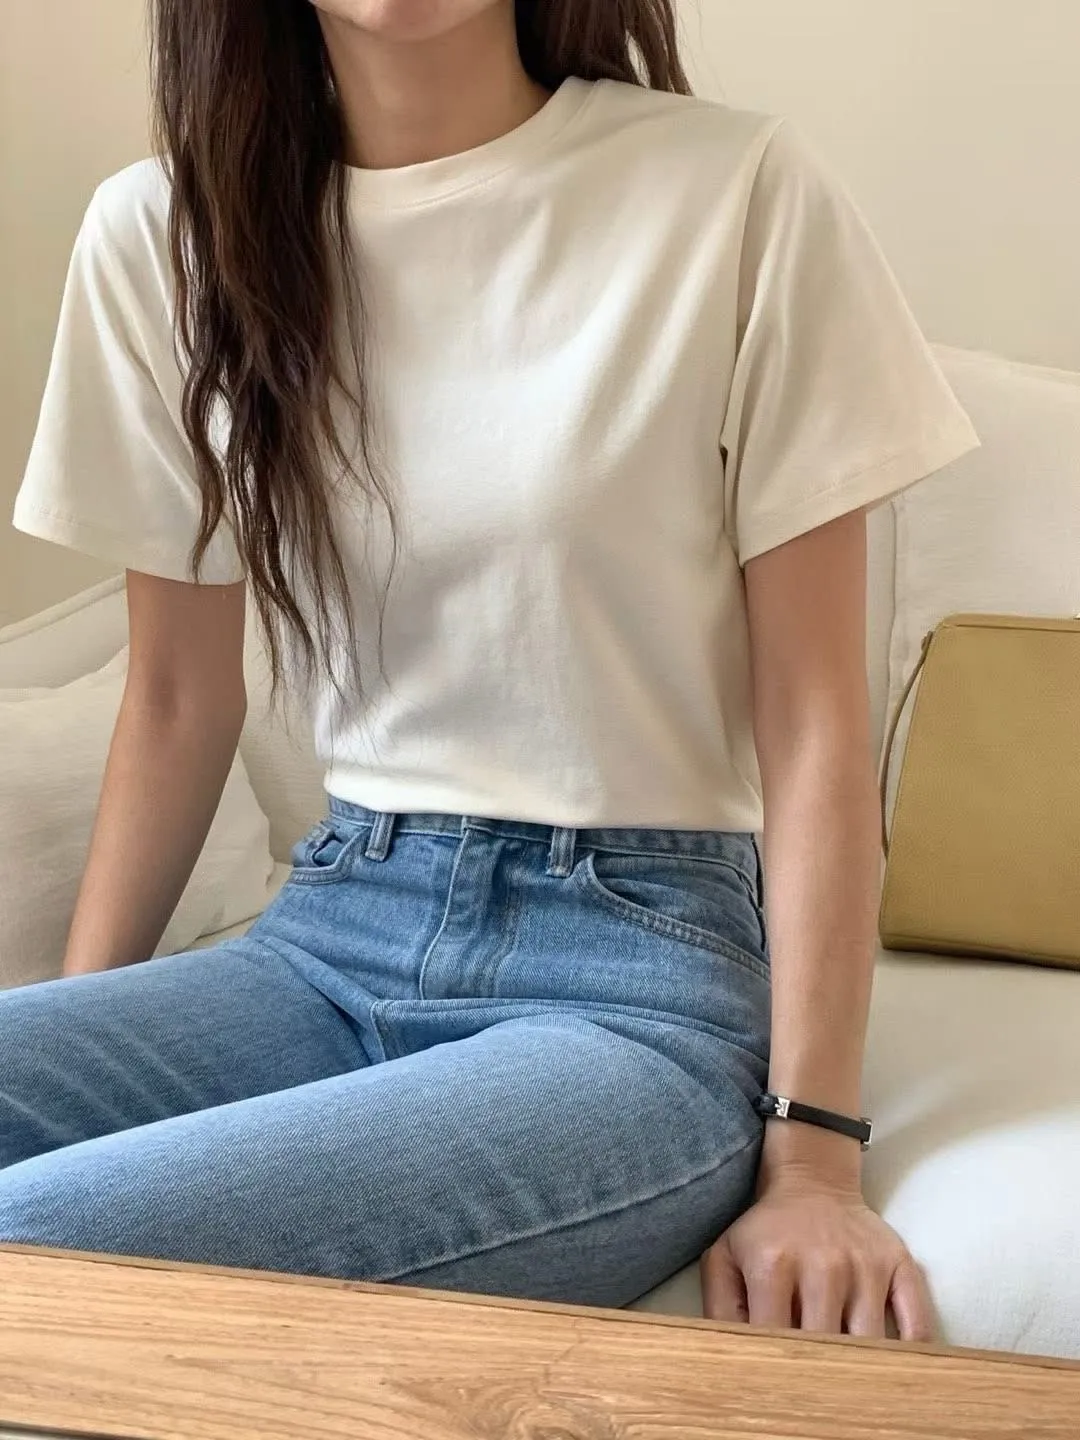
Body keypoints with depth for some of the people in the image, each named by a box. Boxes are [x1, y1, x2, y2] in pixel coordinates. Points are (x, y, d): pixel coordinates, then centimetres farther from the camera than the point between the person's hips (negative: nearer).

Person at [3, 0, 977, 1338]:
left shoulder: (737, 193, -8)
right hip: (331, 937, 5)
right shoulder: (162, 231, 4)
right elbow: (178, 703, 10)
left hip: (639, 968, -4)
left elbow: (811, 721, -6)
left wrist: (812, 1160, -9)